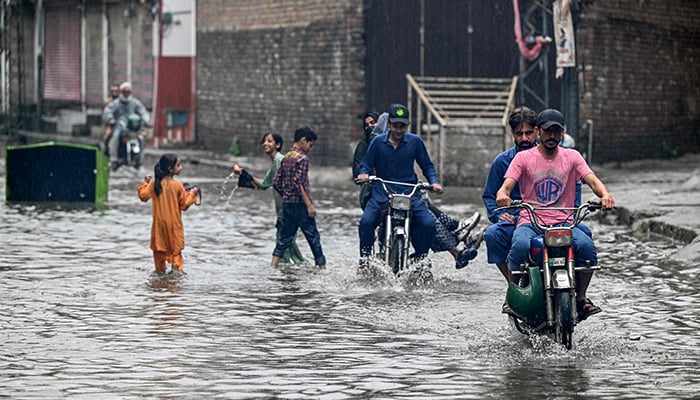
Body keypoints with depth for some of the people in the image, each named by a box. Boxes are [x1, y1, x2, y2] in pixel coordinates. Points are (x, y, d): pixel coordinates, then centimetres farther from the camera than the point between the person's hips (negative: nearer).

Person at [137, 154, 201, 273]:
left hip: (159, 222, 3)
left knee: (159, 246, 12)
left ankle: (160, 268, 15)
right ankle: (176, 266, -2)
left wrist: (145, 183, 11)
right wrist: (192, 194, 3)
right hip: (174, 223, -3)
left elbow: (143, 196, -2)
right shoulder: (177, 185, -15)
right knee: (175, 245, 8)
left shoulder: (154, 183, -7)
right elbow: (184, 204, -10)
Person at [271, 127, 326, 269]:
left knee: (285, 238, 9)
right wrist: (309, 204, -19)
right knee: (313, 237, 0)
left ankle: (273, 266, 1)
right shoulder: (302, 158, -11)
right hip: (300, 204, -7)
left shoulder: (286, 157, 12)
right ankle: (322, 266, 3)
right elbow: (298, 183, -20)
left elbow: (276, 183, 12)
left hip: (287, 203, 7)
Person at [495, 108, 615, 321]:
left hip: (563, 223, 1)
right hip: (530, 222, -1)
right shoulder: (523, 158, 8)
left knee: (586, 246, -30)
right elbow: (507, 185, -5)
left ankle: (580, 298, -8)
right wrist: (502, 194, -31)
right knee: (520, 247, -36)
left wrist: (604, 194, -26)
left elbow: (592, 180, -2)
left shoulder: (572, 157, 12)